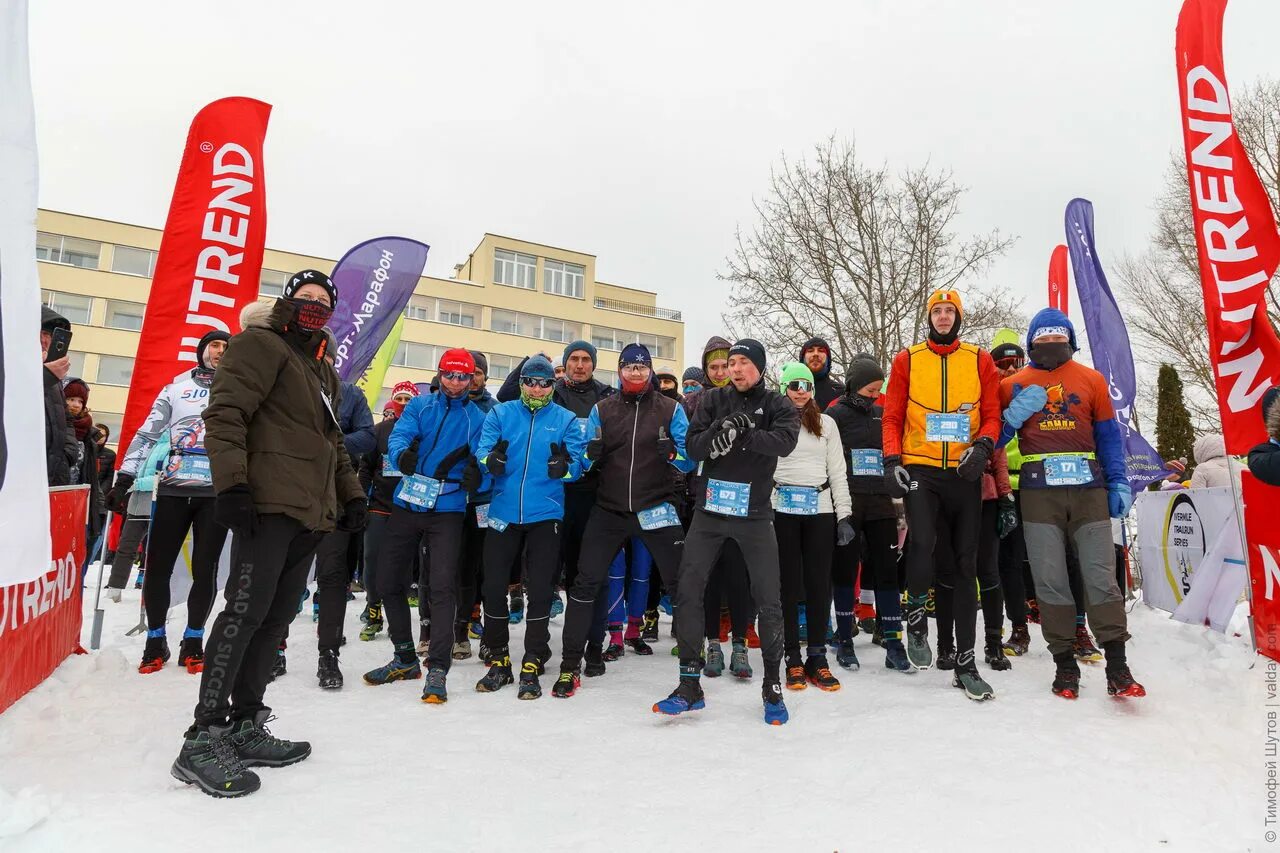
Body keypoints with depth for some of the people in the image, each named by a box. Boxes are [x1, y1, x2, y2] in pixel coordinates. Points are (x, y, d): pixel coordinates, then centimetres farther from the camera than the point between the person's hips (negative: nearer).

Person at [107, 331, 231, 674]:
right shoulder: (174, 390, 12)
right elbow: (146, 434, 10)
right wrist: (125, 479, 3)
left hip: (217, 492, -1)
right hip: (173, 489, 1)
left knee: (205, 569, 1)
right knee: (157, 567, 2)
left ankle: (193, 641, 16)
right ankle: (155, 640, 18)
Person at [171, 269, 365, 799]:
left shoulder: (323, 370, 27)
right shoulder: (261, 344, 1)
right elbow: (224, 414, -11)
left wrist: (351, 494, 21)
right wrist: (232, 484, -21)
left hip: (311, 512, 8)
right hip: (269, 502, -8)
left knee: (278, 615, 8)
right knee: (247, 610, -11)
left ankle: (245, 726, 16)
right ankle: (204, 737, -3)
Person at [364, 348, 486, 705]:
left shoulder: (477, 418, 2)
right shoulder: (419, 405, 7)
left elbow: (482, 465, -6)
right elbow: (398, 436, -9)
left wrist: (475, 478, -29)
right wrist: (402, 455, -32)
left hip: (447, 510, -3)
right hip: (406, 505, 3)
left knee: (443, 586, -11)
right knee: (389, 582, 11)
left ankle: (437, 668, 1)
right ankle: (405, 658, 29)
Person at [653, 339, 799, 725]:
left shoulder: (778, 406, 2)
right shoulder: (713, 401, 5)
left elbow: (785, 440, -19)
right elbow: (693, 449, -6)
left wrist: (742, 435, -26)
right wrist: (720, 429, -24)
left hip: (754, 512, -1)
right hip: (710, 508, 2)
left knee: (768, 599, 0)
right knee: (687, 591, -1)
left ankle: (773, 687, 18)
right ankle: (690, 684, 11)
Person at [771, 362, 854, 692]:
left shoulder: (826, 424, 13)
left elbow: (838, 471, 11)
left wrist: (844, 515, 4)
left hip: (820, 509, 2)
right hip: (783, 509, -2)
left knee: (820, 582, 1)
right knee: (789, 582, 1)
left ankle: (817, 657, 11)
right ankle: (793, 658, 10)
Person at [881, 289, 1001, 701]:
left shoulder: (980, 360, 10)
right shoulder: (907, 360, 8)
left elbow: (993, 414, 7)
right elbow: (893, 417, 5)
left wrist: (983, 444, -13)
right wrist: (892, 459, -8)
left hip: (964, 473, 2)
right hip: (920, 470, -2)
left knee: (966, 564, 5)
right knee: (922, 542, -25)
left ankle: (965, 662, 15)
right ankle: (916, 618, 4)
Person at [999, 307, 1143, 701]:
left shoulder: (1092, 380, 13)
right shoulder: (1014, 385, 11)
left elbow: (1109, 435, 13)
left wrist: (1119, 483, 5)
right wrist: (1015, 415, -10)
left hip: (1089, 488, 1)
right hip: (1039, 492, 0)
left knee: (1101, 577, -1)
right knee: (1050, 580, 1)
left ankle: (1117, 667, 5)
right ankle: (1064, 664, 10)